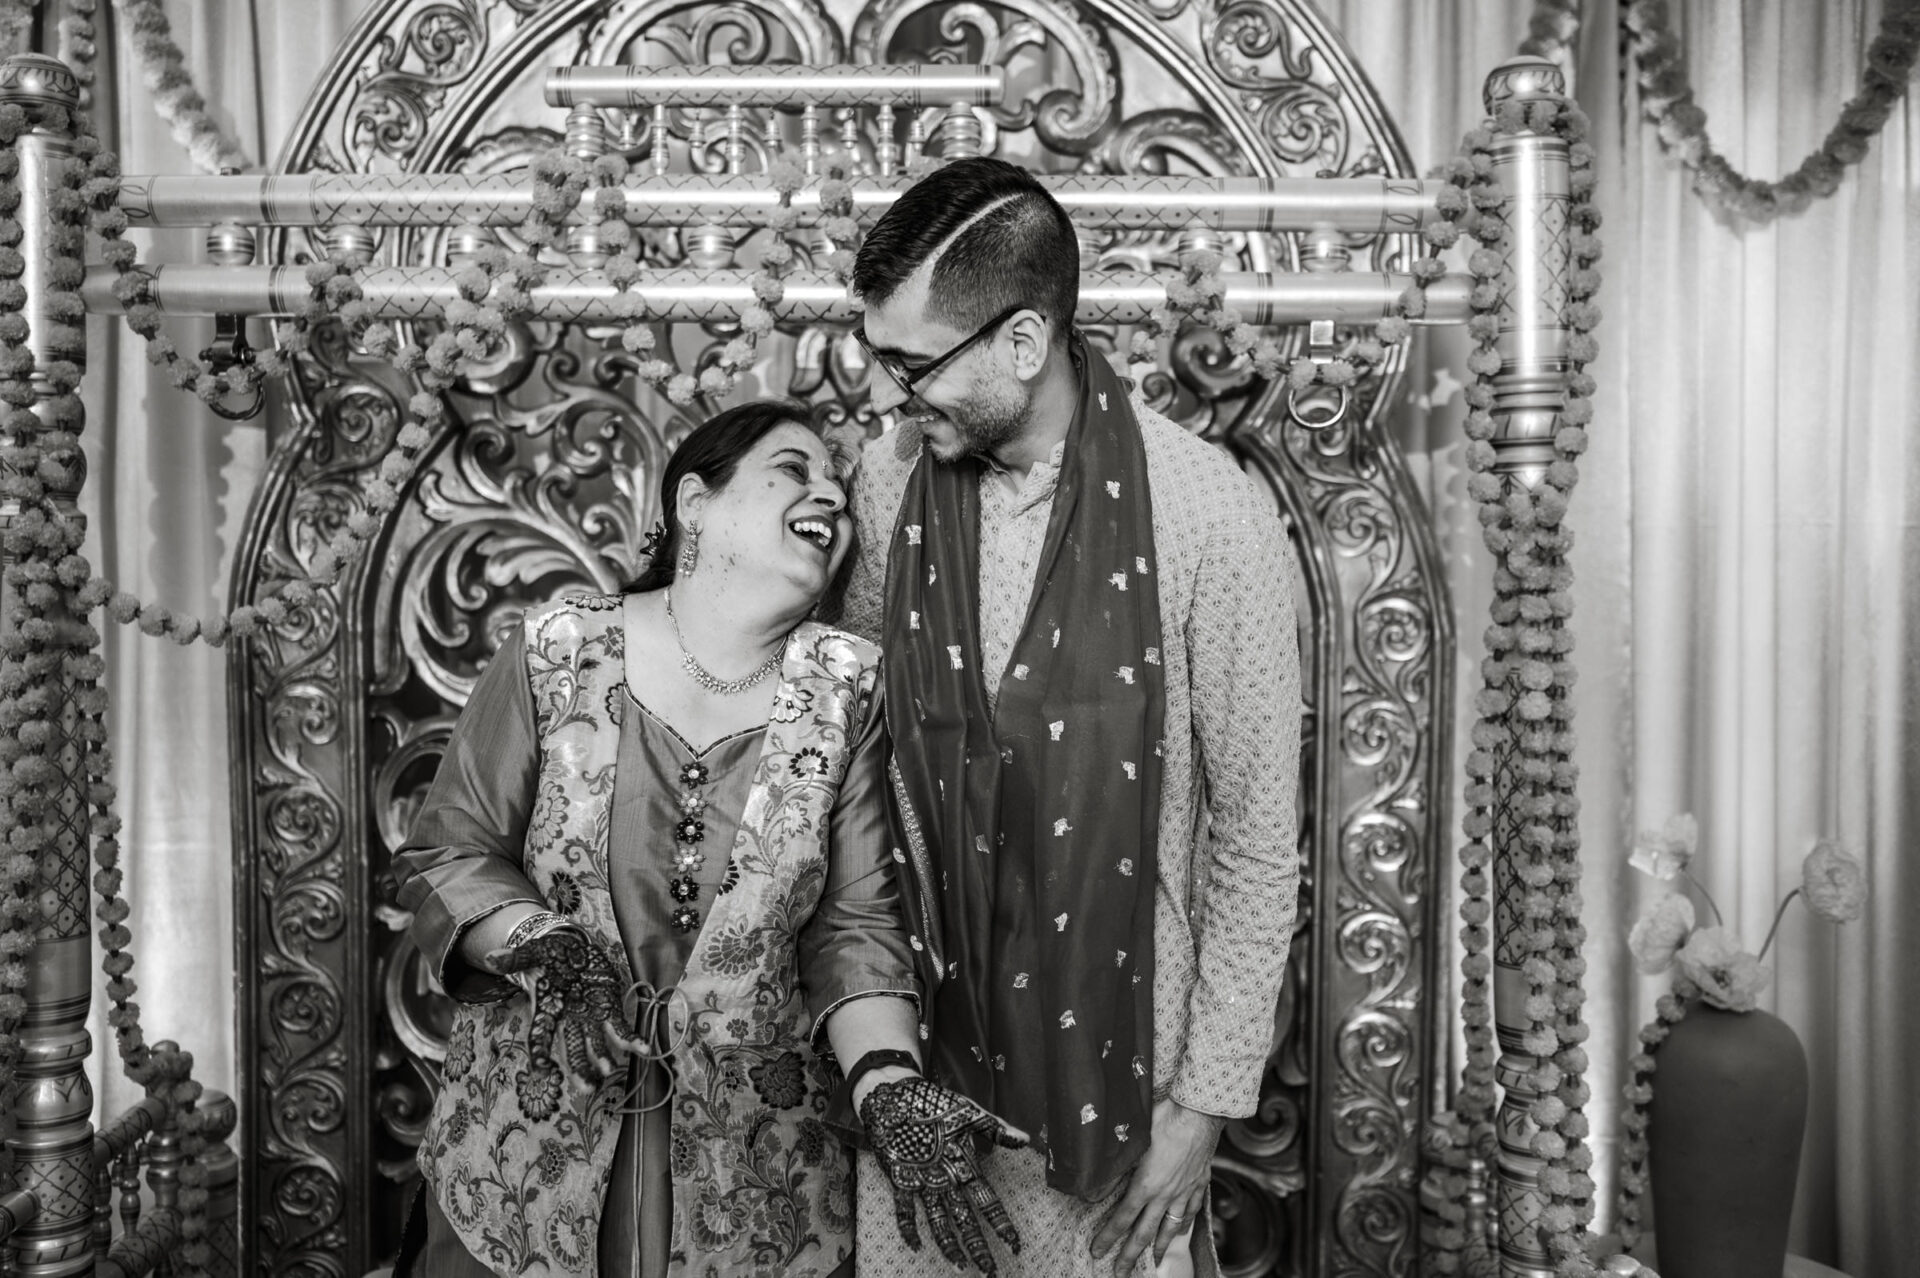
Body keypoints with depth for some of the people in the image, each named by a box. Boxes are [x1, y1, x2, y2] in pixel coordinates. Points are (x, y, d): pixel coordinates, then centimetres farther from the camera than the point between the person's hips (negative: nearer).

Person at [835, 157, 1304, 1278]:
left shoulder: (1211, 517, -18)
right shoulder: (888, 483, -5)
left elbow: (1257, 838, -11)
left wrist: (1206, 1100, -7)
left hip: (1116, 1057, -3)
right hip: (916, 1056, 4)